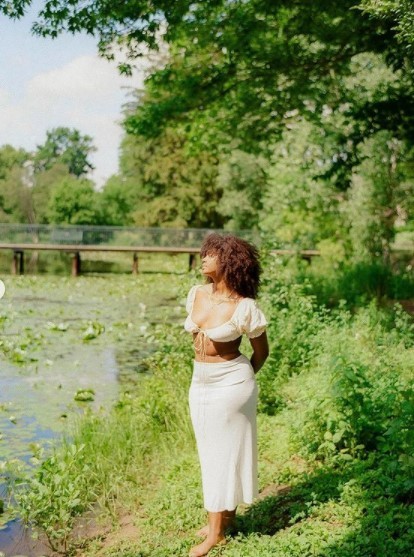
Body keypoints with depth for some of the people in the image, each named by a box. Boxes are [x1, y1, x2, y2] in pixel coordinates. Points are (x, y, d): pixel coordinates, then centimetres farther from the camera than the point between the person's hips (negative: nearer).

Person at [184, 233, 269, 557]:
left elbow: (261, 352, -4)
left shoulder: (245, 307, -18)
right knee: (211, 452, 16)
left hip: (230, 384, -6)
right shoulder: (196, 294, -1)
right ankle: (224, 515, 33)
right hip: (200, 383, 7)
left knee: (224, 453, 4)